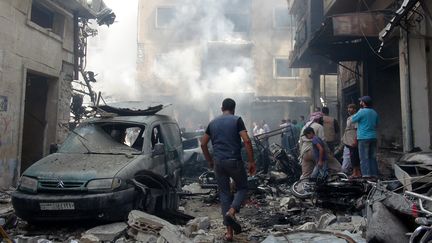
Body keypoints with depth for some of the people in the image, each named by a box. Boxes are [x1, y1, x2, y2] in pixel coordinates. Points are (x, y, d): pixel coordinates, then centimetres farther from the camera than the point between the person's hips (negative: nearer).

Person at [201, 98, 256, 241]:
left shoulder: (213, 123, 12)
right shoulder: (237, 120, -1)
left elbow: (203, 144, 13)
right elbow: (246, 141, -12)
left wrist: (210, 161, 23)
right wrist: (251, 161, -6)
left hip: (218, 162, 4)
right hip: (234, 161, -3)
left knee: (224, 193, 11)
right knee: (242, 188, 16)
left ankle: (229, 232, 10)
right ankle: (231, 212, -12)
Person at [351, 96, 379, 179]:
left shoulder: (362, 112, -12)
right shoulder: (374, 112, 10)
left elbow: (353, 119, 0)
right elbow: (377, 123, 18)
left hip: (363, 138, -6)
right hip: (373, 137, 6)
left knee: (364, 157, -2)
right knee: (372, 157, 11)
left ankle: (366, 173, -5)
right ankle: (374, 174, 13)